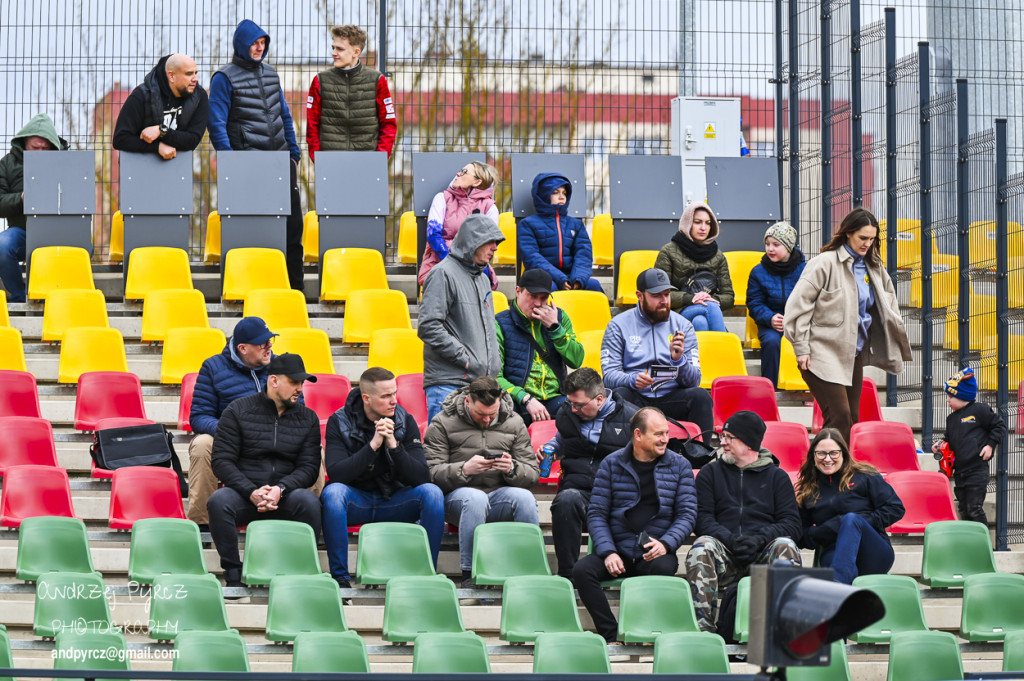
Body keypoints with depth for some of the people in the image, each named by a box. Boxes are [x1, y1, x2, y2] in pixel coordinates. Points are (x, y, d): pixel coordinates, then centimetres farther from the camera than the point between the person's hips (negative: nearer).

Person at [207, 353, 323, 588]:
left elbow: (309, 467, 4)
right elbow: (222, 461, -3)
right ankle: (233, 575, -25)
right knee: (218, 501, -33)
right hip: (243, 493, -1)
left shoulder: (308, 418, 11)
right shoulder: (238, 411, 3)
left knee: (309, 502, -32)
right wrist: (252, 492, -18)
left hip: (286, 494, 1)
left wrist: (280, 489, -17)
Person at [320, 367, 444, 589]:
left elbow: (421, 477, -11)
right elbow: (336, 474, -21)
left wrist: (394, 445, -24)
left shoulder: (406, 422, -2)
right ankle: (339, 576, -28)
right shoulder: (339, 423, -7)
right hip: (356, 502, -2)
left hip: (394, 502, 2)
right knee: (332, 492, -34)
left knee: (432, 492, -25)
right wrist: (373, 445, -27)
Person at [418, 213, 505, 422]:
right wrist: (465, 358, -15)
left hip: (482, 383, 8)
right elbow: (428, 328, -16)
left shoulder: (482, 278, 21)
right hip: (447, 383, -8)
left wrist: (495, 361, 13)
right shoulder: (443, 274, -7)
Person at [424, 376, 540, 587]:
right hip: (457, 496, -3)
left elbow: (533, 474, 7)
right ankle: (469, 574, -32)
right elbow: (430, 474, -8)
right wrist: (464, 469, -24)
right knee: (475, 498, -38)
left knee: (524, 497, -31)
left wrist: (512, 469, -16)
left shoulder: (514, 423, 10)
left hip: (499, 496, 3)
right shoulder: (443, 424, 1)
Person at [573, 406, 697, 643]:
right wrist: (608, 552, -12)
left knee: (663, 568, -36)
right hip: (618, 550, 1)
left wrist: (666, 544, -15)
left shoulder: (678, 465, 9)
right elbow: (596, 514, 4)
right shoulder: (612, 464, 7)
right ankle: (611, 635, -24)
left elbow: (687, 513, 4)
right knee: (582, 571, -27)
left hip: (655, 552, -1)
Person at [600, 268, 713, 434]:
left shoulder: (682, 325, 10)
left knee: (701, 396, -27)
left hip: (670, 398, 2)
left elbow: (694, 381, 5)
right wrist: (632, 380, -25)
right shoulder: (618, 325, 5)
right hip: (637, 398, -2)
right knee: (619, 394, -34)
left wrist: (679, 360, -16)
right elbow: (609, 375, -3)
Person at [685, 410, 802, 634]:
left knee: (785, 546, -31)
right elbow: (703, 519, 4)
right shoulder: (710, 473, 19)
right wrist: (730, 539, -15)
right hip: (725, 554, 0)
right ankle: (703, 627, -39)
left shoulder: (776, 476, 16)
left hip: (763, 553, 0)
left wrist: (759, 538, -15)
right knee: (702, 546, -31)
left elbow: (792, 524, 4)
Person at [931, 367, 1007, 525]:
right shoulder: (951, 418, 17)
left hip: (977, 470, -7)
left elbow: (1000, 426, 1)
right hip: (959, 472, 7)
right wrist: (941, 445, 8)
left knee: (975, 510, -11)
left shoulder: (980, 410, -4)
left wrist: (990, 445, -8)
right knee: (964, 510, 8)